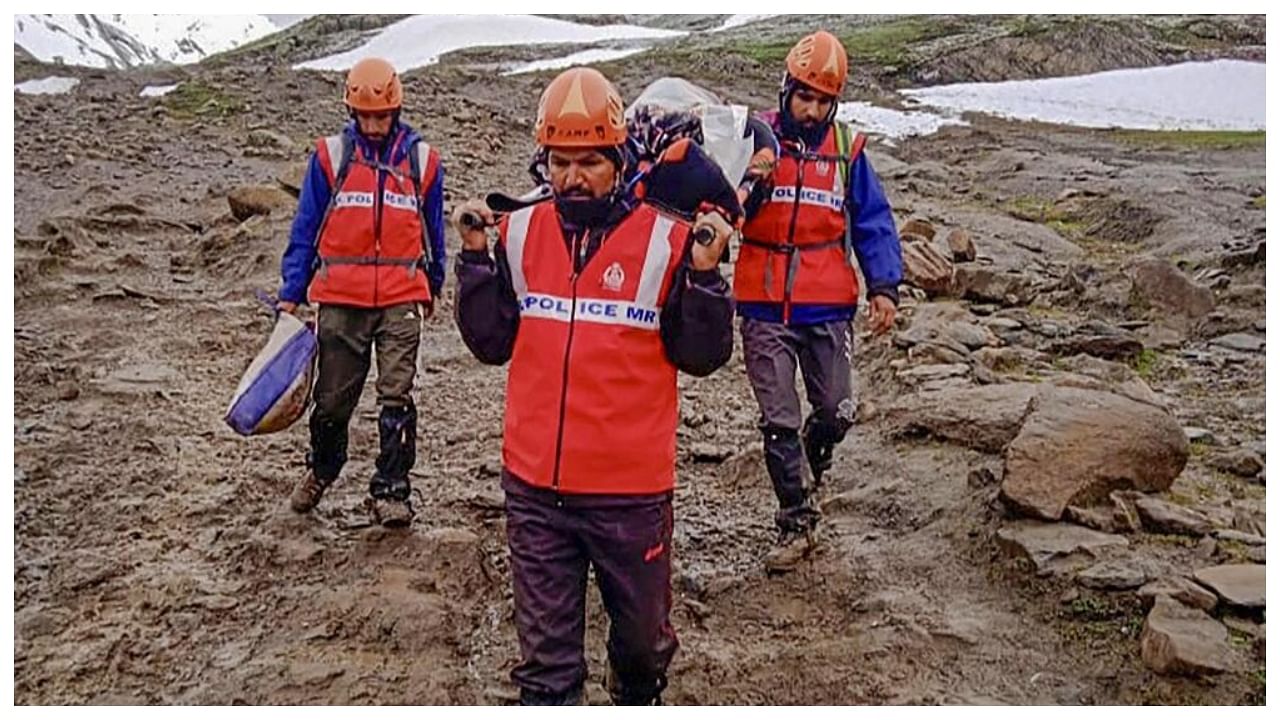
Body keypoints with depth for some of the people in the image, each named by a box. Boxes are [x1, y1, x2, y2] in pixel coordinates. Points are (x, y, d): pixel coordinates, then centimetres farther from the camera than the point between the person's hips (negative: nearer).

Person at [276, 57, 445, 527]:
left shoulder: (422, 160, 4)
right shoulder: (330, 156, 2)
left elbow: (433, 232, 15)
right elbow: (305, 230, 5)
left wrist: (431, 290, 22)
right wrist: (290, 294, 2)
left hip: (401, 299, 0)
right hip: (341, 299, 0)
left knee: (397, 399, -3)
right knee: (333, 399, 10)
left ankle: (391, 492, 8)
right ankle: (320, 470, 36)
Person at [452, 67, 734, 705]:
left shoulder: (664, 240, -7)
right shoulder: (518, 234, 2)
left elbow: (701, 356, -7)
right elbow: (491, 342, 4)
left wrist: (703, 273, -19)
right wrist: (476, 256, -4)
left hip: (632, 487, -1)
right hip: (534, 484, 2)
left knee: (641, 629, 20)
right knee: (545, 648, 13)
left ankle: (638, 697, 50)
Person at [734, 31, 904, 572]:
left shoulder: (846, 149, 3)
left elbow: (873, 223, 5)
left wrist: (884, 286, -6)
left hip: (827, 308, 2)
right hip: (764, 308, -1)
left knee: (836, 413, 10)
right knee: (778, 420, 4)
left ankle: (805, 472, 42)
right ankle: (797, 525, 18)